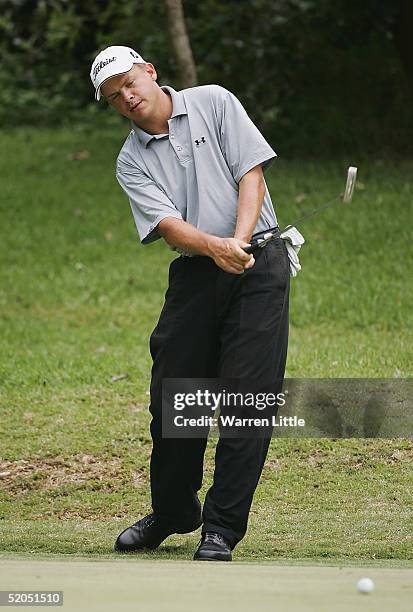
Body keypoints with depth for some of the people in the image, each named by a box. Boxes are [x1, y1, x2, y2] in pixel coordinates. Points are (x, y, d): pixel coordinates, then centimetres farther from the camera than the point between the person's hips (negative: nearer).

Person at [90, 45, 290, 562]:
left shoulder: (213, 103, 3)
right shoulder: (131, 161, 7)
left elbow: (252, 171, -3)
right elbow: (167, 223, -8)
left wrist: (239, 241, -18)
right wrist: (213, 246, -28)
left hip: (258, 263, -3)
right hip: (193, 274, 3)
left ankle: (222, 528, -2)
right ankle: (173, 511, 26)